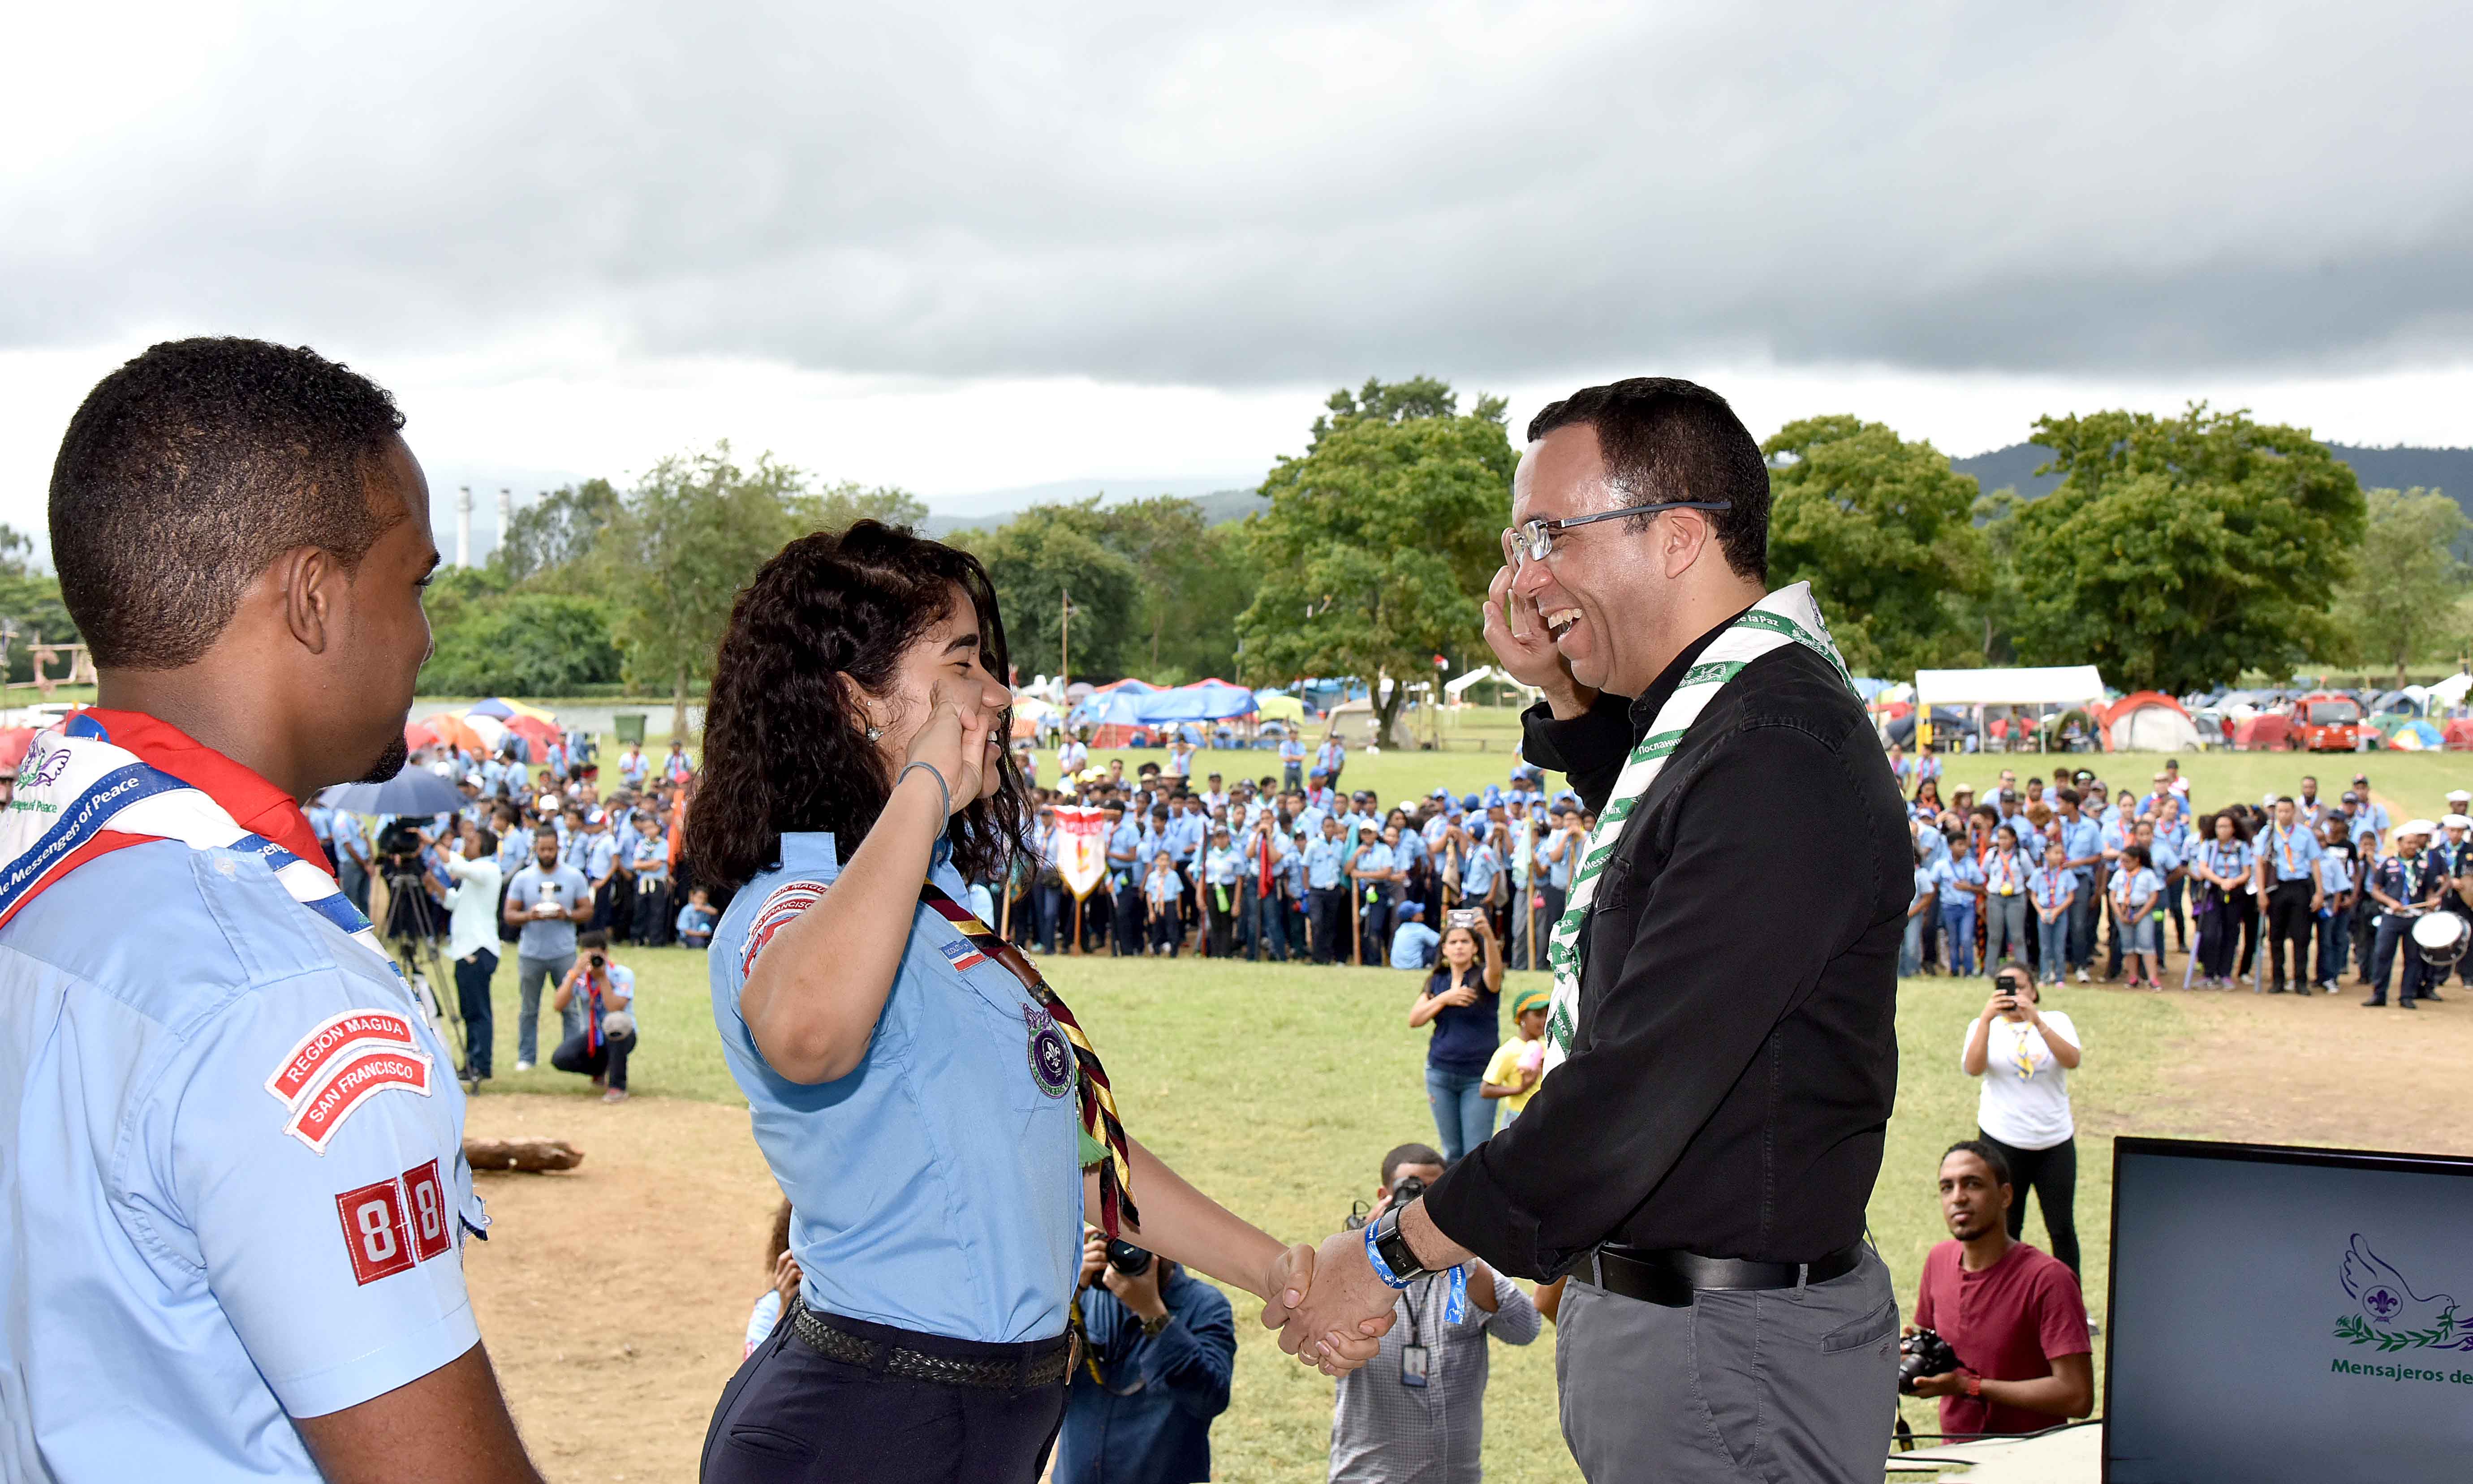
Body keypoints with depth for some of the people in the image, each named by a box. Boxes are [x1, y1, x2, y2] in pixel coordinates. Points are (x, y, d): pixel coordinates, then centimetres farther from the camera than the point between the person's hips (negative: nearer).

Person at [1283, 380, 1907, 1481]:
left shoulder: (1782, 760, -23)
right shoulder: (1726, 712, 9)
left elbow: (1639, 1089, -27)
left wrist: (1391, 1254, -18)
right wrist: (1565, 698, 14)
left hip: (1727, 1360, -10)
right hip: (1651, 1318, 10)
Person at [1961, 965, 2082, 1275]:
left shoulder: (2056, 1021, 5)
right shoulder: (1985, 1026, 3)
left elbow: (2073, 1061, -14)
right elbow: (1972, 1068, -16)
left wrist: (2037, 1021, -25)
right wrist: (1987, 1018, -25)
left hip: (2055, 1141, 1)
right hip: (2003, 1142, -1)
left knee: (2063, 1229, 4)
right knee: (2005, 1229, 6)